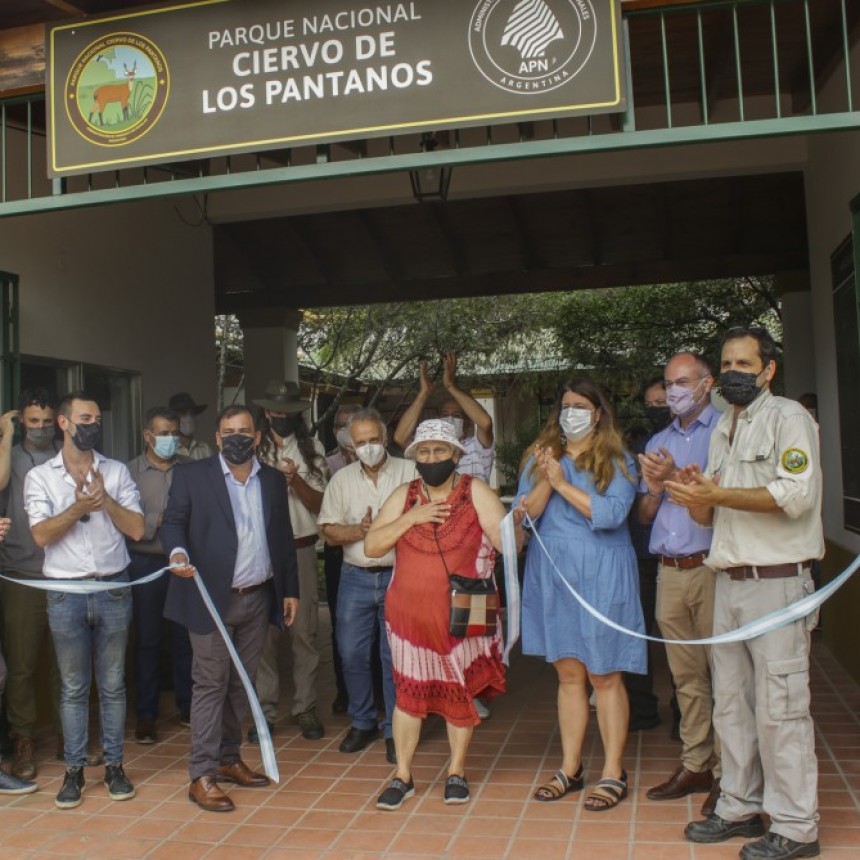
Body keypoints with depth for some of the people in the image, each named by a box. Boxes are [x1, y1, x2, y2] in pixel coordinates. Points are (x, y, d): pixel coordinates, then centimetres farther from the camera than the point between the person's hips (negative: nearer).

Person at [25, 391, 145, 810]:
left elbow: (137, 529, -2)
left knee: (113, 684, 10)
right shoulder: (40, 476, 1)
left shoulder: (117, 472, 3)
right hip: (66, 592, -1)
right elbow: (41, 534, -9)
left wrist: (105, 499, -13)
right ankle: (74, 769, 21)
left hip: (114, 588, 1)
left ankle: (114, 765, 21)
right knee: (73, 687, 9)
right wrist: (78, 507, -22)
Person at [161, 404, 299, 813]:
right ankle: (202, 775, 7)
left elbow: (283, 537, 13)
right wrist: (178, 552, -27)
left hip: (258, 598, 5)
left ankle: (228, 759, 27)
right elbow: (173, 521, -5)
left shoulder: (273, 480, 10)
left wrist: (290, 589, 11)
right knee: (210, 684, -1)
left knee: (241, 684, 13)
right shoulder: (191, 475, -2)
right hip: (212, 597, -4)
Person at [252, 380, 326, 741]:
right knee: (265, 632, 2)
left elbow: (318, 503, 2)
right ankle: (264, 710, 13)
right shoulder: (254, 450, 3)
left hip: (301, 547, 1)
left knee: (304, 631, 5)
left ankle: (305, 708, 16)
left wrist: (295, 479, -14)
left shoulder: (313, 449, 5)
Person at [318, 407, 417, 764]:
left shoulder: (409, 472, -1)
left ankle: (395, 730, 16)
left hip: (398, 576, -3)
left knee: (396, 656, 2)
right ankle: (362, 723, 26)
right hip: (355, 577, 3)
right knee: (352, 654, 7)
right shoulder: (341, 479, 7)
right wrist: (359, 531, -14)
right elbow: (329, 531, 4)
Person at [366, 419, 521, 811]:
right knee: (409, 692, 9)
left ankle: (457, 771, 31)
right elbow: (371, 547, -3)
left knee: (461, 692, 12)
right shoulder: (404, 496, 2)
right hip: (410, 615, 2)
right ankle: (402, 776, 24)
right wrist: (411, 518, -15)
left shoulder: (475, 492, -6)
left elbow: (506, 543, -14)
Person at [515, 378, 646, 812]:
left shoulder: (617, 461, 0)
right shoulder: (540, 458, 10)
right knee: (568, 674, 11)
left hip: (600, 578, -3)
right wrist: (545, 481, -16)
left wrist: (563, 483, -14)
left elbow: (611, 513, -15)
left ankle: (613, 773, 13)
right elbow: (524, 512, 0)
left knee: (604, 676, 1)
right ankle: (570, 768, 22)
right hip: (552, 578, 4)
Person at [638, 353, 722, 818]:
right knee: (686, 675, 12)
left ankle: (727, 771, 9)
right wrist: (655, 488, -4)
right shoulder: (657, 443, 18)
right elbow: (644, 514, 16)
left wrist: (676, 478, -14)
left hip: (712, 568, -6)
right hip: (669, 572, 6)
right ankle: (695, 765, 21)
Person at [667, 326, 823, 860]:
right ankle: (741, 808, 24)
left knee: (779, 706, -4)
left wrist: (715, 493, -17)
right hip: (729, 581, 8)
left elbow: (795, 495, -19)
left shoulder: (788, 417, -4)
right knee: (731, 704, 12)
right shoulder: (722, 431, 18)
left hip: (778, 581, -7)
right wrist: (697, 497, -4)